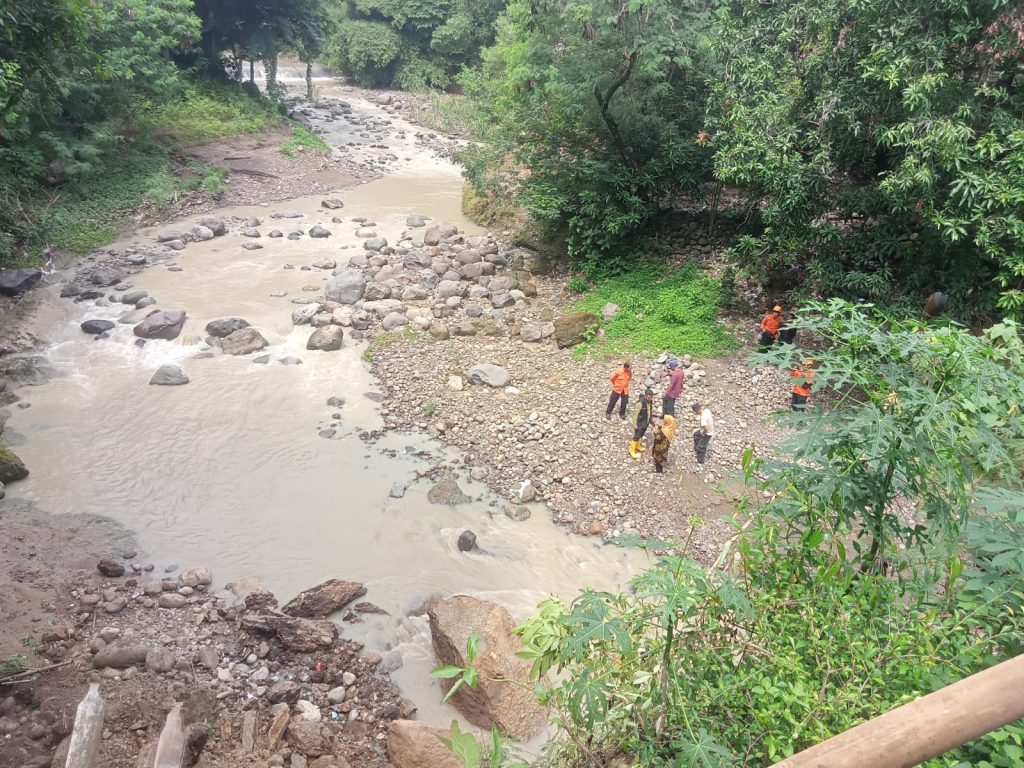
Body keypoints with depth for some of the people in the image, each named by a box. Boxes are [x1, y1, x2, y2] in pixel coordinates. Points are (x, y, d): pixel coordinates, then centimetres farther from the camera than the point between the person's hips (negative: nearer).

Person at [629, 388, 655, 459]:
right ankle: (632, 449, 23)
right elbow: (636, 414, -22)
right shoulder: (641, 403, -30)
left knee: (641, 435, 25)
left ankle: (638, 446, 46)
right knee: (636, 436, 6)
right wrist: (635, 424, -17)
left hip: (646, 422, 7)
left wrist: (650, 420, 18)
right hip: (640, 423, -7)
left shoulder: (650, 401, -9)